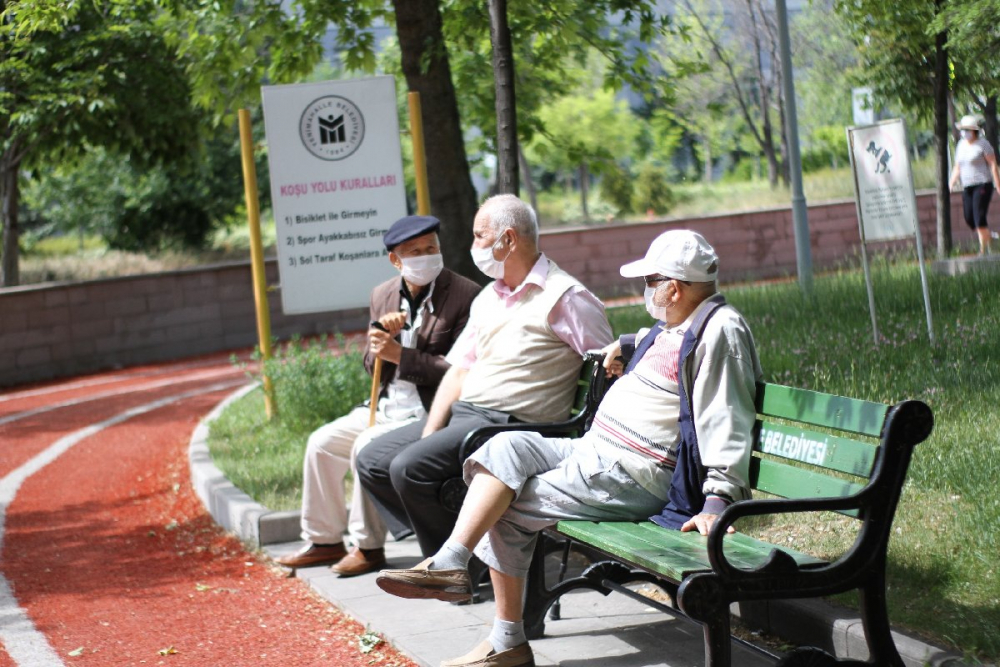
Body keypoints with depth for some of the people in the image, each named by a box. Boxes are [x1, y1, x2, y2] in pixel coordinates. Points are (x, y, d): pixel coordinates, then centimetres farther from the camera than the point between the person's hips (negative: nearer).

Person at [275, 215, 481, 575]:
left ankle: (368, 546, -10)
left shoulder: (465, 295, -12)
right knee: (322, 443, 1)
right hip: (386, 406, 8)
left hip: (428, 411, -8)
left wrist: (400, 354, -22)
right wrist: (380, 337, -12)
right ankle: (323, 540, 15)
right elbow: (373, 366, 11)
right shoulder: (383, 295, 8)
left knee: (367, 446, -25)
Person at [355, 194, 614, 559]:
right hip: (461, 413, 9)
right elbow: (459, 371, 15)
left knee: (409, 467, -25)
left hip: (510, 422, -9)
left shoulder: (565, 297, -8)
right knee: (372, 461, 1)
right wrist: (429, 434, -1)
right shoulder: (487, 298, 19)